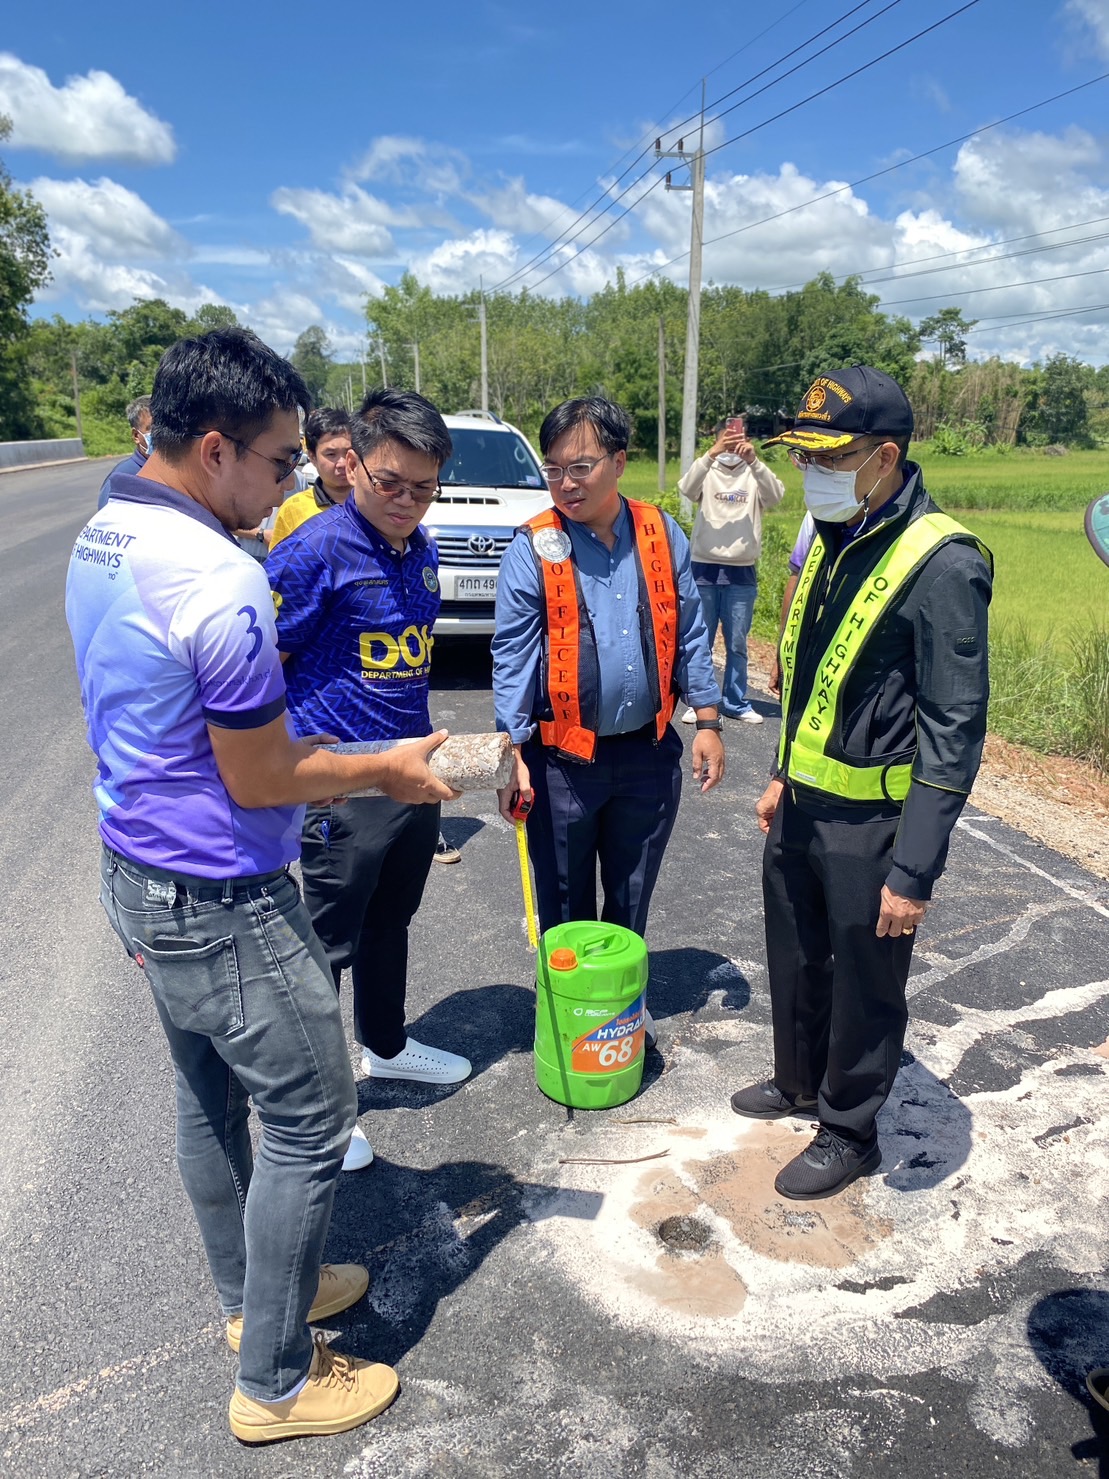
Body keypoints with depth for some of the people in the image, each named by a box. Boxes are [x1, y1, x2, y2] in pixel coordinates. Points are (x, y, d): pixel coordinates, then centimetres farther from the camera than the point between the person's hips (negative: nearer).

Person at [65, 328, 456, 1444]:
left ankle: (251, 1296, 44)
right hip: (222, 907, -10)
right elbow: (260, 783, -21)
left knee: (209, 1098, 23)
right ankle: (275, 1383, 24)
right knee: (307, 1122, 6)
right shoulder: (218, 578, -26)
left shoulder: (99, 540, 5)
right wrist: (383, 770, -8)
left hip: (136, 878, 10)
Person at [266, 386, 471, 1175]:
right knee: (326, 945, 7)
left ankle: (387, 1044, 46)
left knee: (391, 920, 24)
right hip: (342, 788, -7)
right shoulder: (314, 553, -18)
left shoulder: (422, 551, 5)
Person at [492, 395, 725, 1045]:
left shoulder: (663, 534, -1)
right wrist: (514, 755, -15)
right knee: (565, 906, 14)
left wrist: (708, 722, 4)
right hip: (563, 759, -3)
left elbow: (690, 633, 5)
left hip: (649, 753, 3)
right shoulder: (534, 547, -10)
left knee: (632, 901, 20)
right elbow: (513, 655, -11)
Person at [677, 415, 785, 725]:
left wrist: (753, 460, -29)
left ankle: (736, 702, 21)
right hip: (704, 569, -1)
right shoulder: (707, 473, 3)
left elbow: (776, 495, -15)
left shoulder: (754, 476, 4)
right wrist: (711, 455, -32)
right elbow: (686, 489, -19)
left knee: (737, 643, 9)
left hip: (743, 572, 1)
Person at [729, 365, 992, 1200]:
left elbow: (955, 733, -20)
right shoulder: (830, 538, 5)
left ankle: (849, 1133, 34)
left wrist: (914, 871, -19)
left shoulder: (943, 564, -20)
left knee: (864, 985, 12)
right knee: (795, 959, 23)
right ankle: (798, 1082, 47)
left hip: (870, 820, -7)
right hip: (802, 806, 8)